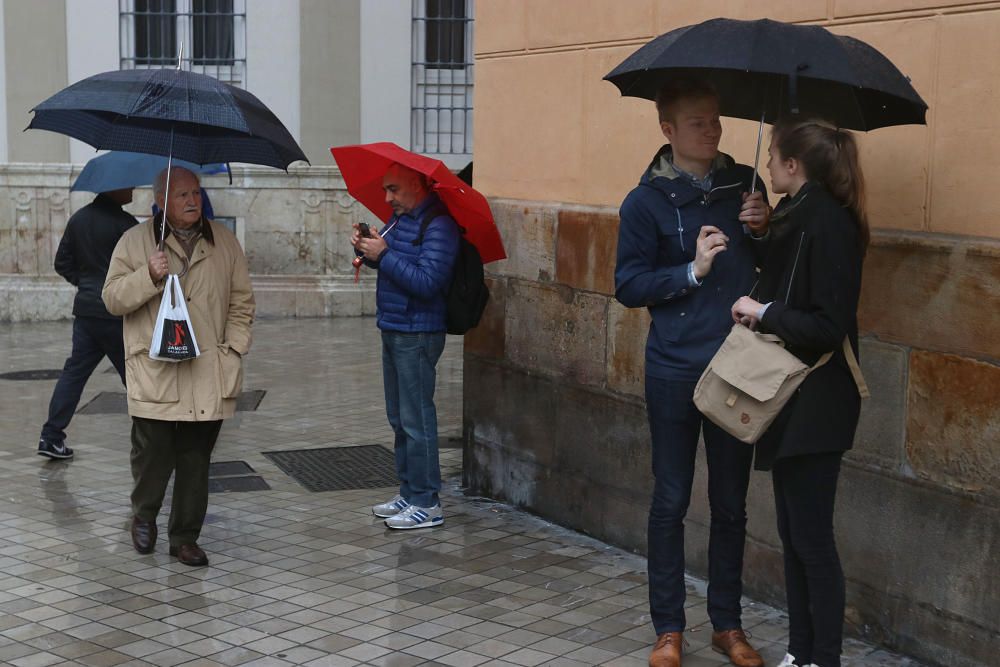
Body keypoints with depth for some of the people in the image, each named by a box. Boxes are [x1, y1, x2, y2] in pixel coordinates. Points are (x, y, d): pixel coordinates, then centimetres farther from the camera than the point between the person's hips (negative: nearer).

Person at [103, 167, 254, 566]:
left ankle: (185, 537, 18)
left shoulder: (224, 242, 9)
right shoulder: (135, 242, 3)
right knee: (153, 454, -1)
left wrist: (234, 348, 0)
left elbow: (242, 301, 12)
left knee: (196, 461, 6)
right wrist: (149, 276, -17)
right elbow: (113, 298, 0)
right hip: (154, 374, -2)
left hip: (208, 377, 2)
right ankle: (144, 515, 28)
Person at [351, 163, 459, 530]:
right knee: (399, 417, 16)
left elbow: (426, 282, -25)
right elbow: (387, 260, 22)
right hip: (393, 331, 10)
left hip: (418, 336, -10)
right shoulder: (401, 217, 12)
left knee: (416, 418, -6)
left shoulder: (438, 225, -17)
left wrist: (384, 255, -22)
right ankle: (409, 493, 27)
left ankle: (426, 504, 1)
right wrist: (365, 247, 1)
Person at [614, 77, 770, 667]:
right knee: (671, 501, 5)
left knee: (732, 502, 11)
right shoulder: (647, 201, -2)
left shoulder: (746, 185, 7)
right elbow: (628, 285, -5)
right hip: (675, 370, -3)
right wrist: (692, 270, -16)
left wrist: (763, 230, -6)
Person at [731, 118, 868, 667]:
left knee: (812, 538, -1)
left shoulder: (826, 223, -19)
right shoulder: (799, 215, 10)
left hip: (814, 405, -10)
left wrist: (764, 313, -16)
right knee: (794, 534, 16)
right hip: (790, 398, 10)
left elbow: (828, 327, -22)